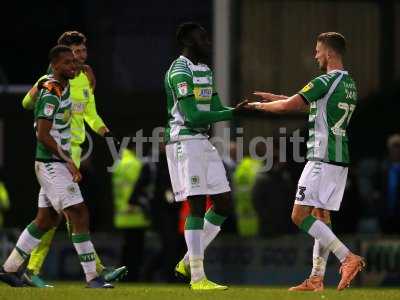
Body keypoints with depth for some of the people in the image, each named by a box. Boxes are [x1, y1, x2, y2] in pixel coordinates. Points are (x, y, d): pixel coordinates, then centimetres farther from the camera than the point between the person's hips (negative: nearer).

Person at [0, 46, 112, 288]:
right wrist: (68, 161, -18)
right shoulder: (51, 94, -17)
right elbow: (43, 135, -21)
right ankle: (92, 277, -11)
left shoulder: (63, 87, 12)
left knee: (46, 220, 14)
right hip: (52, 165, -10)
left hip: (58, 164, 10)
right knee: (79, 215, -12)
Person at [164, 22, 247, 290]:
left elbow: (217, 110, 16)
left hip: (203, 142, 9)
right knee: (197, 206, -11)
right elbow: (192, 116, -19)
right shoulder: (180, 72, -13)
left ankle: (188, 262, 16)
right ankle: (197, 277, -8)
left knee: (224, 203, 7)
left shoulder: (205, 71, 18)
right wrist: (231, 113, -17)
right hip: (185, 141, -9)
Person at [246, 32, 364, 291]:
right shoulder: (349, 84, 15)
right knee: (321, 216, 11)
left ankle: (348, 258, -18)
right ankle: (317, 279, 8)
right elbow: (311, 104, 28)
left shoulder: (326, 82, -14)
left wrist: (261, 105, 4)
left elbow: (288, 106, -15)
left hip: (322, 157, -9)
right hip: (340, 159, 9)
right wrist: (274, 97, 28)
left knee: (300, 216, -9)